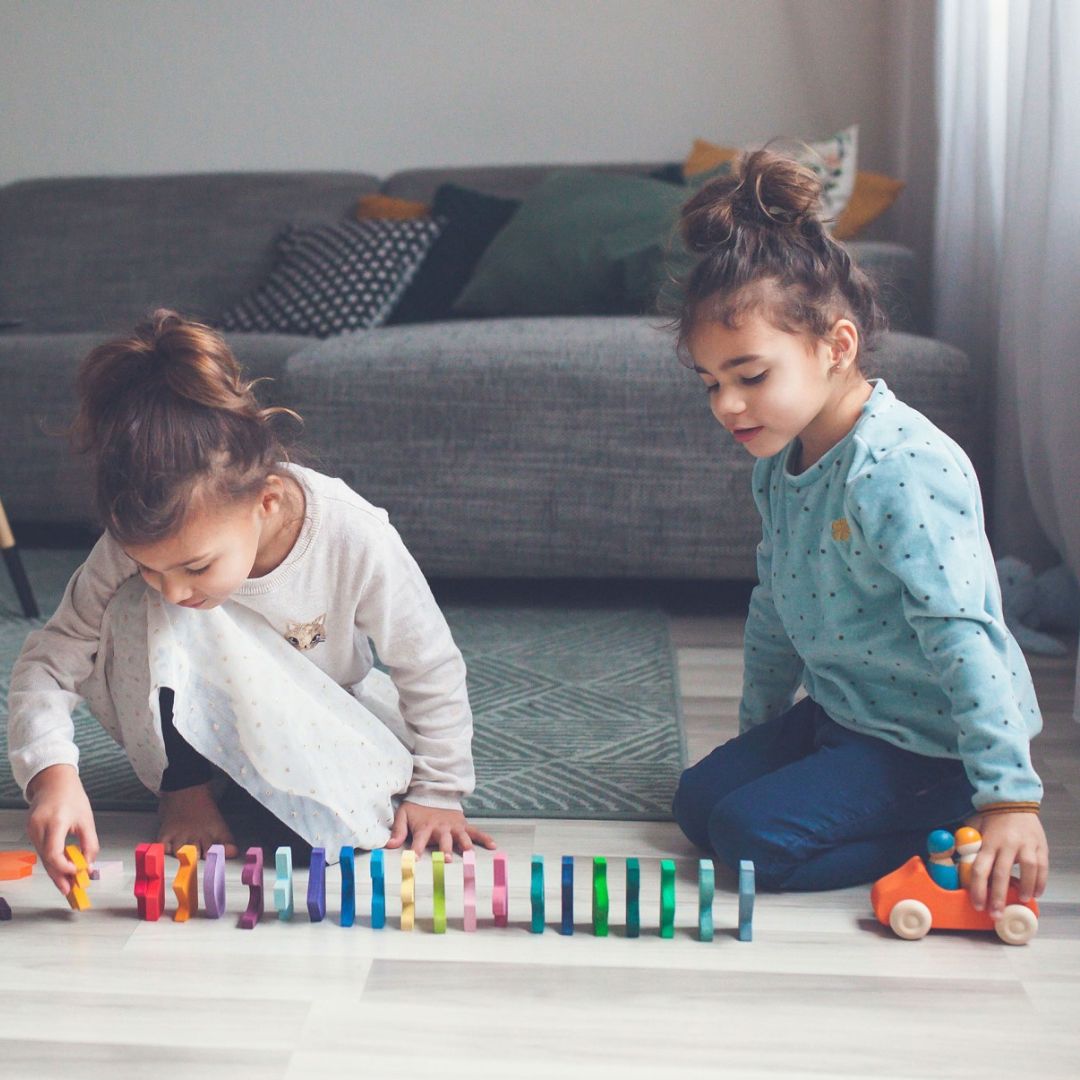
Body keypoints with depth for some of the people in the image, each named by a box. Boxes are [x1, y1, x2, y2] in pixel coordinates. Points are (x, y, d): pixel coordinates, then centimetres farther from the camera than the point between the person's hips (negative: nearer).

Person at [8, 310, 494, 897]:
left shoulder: (355, 539, -36)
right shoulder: (138, 543, -32)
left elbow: (430, 670, -22)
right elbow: (49, 657, -26)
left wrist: (437, 792, -18)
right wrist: (51, 770, -44)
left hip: (323, 714, 2)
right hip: (192, 717, -1)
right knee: (142, 614, -33)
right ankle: (186, 784, -12)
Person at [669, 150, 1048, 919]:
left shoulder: (903, 468, -26)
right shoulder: (778, 463, 3)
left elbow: (963, 635, -30)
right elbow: (774, 609, 16)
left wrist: (1010, 797, -31)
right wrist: (757, 735, 24)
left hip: (930, 745, -9)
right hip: (837, 713, 9)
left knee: (753, 836, -18)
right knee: (699, 800, 8)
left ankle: (951, 841, -4)